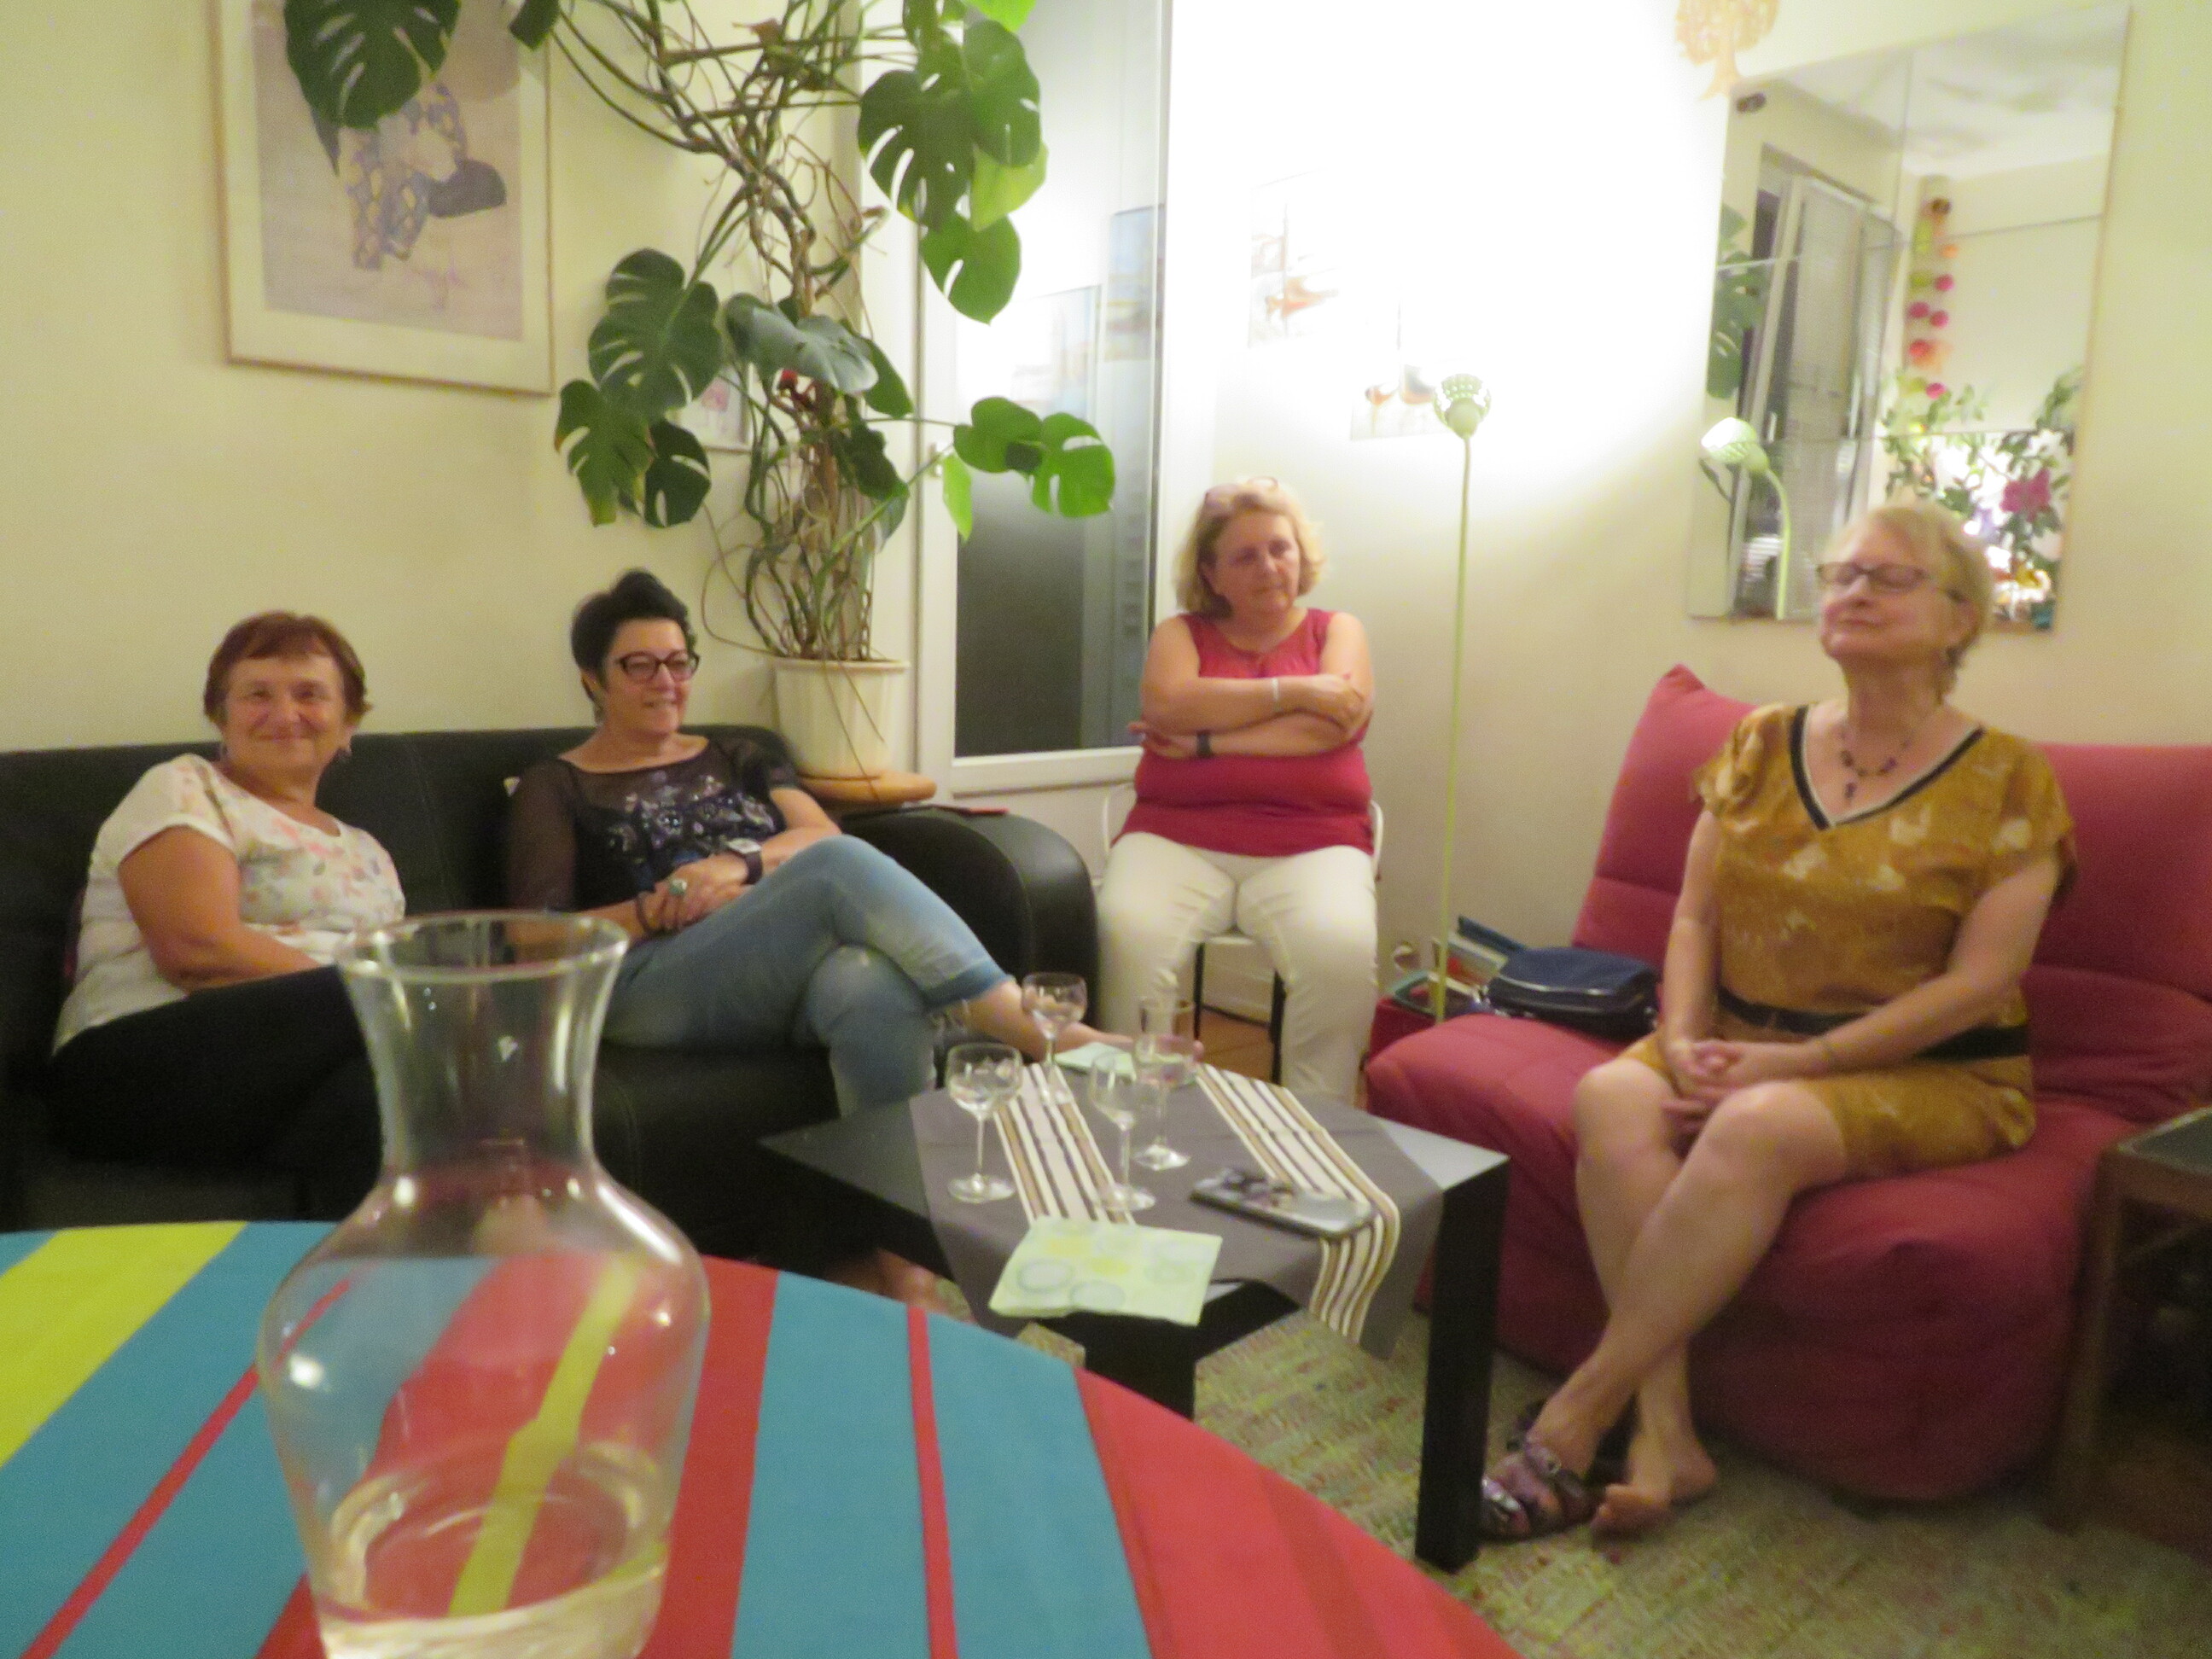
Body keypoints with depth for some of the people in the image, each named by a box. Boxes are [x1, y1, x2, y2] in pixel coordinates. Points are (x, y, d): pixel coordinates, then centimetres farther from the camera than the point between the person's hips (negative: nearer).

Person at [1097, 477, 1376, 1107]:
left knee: (1341, 952, -31)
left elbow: (1334, 724, -6)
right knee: (1125, 934, -31)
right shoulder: (1181, 632, 15)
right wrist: (1292, 691, -9)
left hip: (1312, 844, 0)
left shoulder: (1337, 630, 14)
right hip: (1179, 836, 1)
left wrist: (1206, 741, -9)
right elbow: (1169, 706, -8)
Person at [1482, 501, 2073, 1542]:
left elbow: (1979, 982, -9)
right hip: (1743, 1046, 4)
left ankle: (1579, 1415, -25)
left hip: (1931, 1073, -4)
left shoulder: (2008, 781, -1)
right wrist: (1685, 1042, -11)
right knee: (1612, 1096, -28)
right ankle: (1664, 1431, -26)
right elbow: (1694, 918, 7)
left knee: (1760, 1126, -35)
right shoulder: (1764, 744, 11)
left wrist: (1795, 1061, -18)